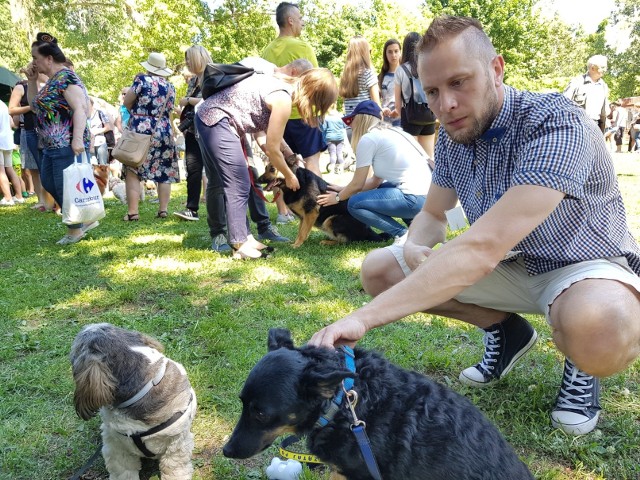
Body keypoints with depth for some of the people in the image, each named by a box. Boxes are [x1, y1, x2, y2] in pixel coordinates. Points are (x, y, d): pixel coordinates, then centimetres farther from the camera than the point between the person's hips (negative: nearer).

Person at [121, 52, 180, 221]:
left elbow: (126, 103, -3)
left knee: (133, 171, 0)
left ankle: (133, 212, -5)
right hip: (164, 132, 4)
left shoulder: (142, 79, -5)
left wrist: (136, 112, 15)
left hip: (140, 130, -4)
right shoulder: (170, 87, 9)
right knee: (164, 172, 9)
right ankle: (163, 209, 8)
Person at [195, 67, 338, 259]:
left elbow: (268, 131, 21)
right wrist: (290, 177, 5)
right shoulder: (283, 100, -16)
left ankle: (243, 236, 19)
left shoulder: (283, 84, 11)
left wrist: (288, 152, 22)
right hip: (217, 121, -10)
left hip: (208, 116, 10)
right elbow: (271, 149, -9)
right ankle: (240, 245, 0)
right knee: (239, 186, -6)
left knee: (230, 182, 12)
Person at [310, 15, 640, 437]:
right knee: (380, 270, -6)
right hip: (509, 264, 7)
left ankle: (583, 365, -1)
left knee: (600, 334, -42)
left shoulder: (558, 126, -30)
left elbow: (483, 248, -42)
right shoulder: (453, 135, -6)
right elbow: (433, 215, 8)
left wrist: (363, 318, -47)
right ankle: (507, 331, 11)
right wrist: (416, 248, -19)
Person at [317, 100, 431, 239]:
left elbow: (357, 184, 2)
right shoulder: (389, 133, 21)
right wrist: (344, 189, 29)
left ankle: (403, 235, -5)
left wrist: (338, 197, 20)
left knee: (355, 204, -2)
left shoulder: (368, 138, -4)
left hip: (414, 199, -9)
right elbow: (376, 181, 22)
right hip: (428, 194, 9)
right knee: (380, 188, 32)